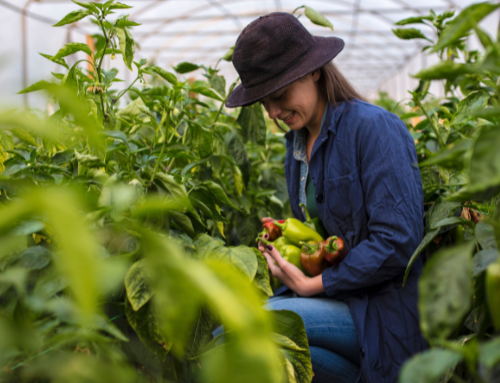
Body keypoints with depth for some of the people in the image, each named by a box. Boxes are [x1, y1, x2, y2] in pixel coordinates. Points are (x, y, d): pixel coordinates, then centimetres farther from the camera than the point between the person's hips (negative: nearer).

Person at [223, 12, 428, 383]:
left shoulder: (373, 127, -14)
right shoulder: (297, 142, 12)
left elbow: (398, 241, -20)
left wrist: (312, 285, -14)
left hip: (381, 307, -8)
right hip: (331, 293, 8)